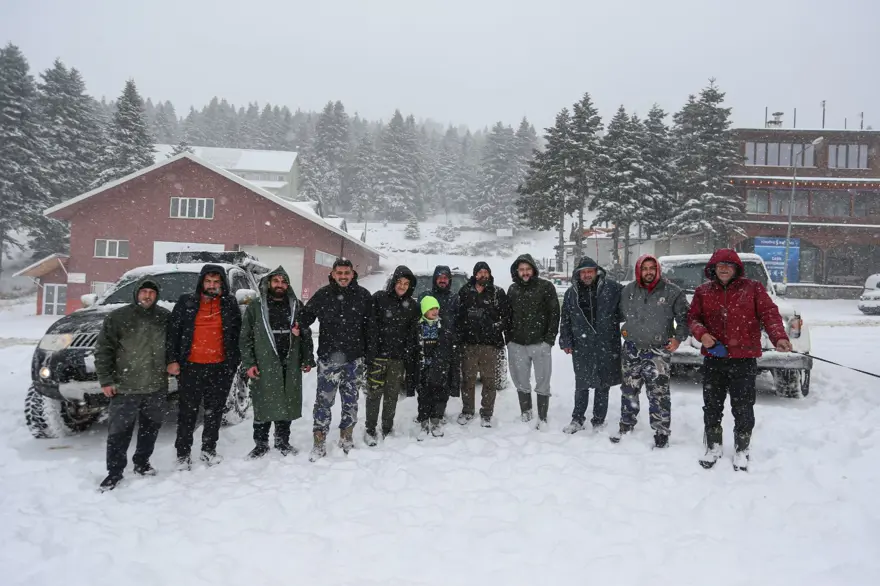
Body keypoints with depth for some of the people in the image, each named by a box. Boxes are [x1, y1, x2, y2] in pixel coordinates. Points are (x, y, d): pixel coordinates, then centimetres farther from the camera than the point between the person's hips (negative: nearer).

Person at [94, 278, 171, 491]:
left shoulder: (166, 317, 5)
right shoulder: (118, 317, -2)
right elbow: (103, 350, -2)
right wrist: (106, 380, -6)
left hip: (157, 387, 3)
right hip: (125, 387, -3)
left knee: (150, 428, 13)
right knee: (119, 431, 1)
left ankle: (142, 462, 31)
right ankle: (114, 471, 14)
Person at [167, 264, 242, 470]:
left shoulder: (230, 304, 4)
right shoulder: (186, 302, 2)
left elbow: (237, 334, 9)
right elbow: (173, 332, 2)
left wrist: (235, 361, 5)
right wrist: (172, 360, -5)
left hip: (220, 367, 1)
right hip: (191, 366, -1)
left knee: (215, 410, 11)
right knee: (188, 412, 5)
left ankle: (209, 449, 25)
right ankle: (183, 454, 16)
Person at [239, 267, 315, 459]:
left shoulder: (297, 306, 10)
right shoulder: (255, 307, 3)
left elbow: (306, 335, 13)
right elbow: (245, 338, 1)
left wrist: (307, 359, 8)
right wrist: (248, 363, -6)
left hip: (290, 366, 2)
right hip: (264, 366, -2)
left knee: (287, 405, 9)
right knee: (263, 405, 3)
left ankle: (282, 441, 24)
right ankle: (261, 443, 18)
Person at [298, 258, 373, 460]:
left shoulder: (363, 296, 1)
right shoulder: (323, 295, -1)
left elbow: (369, 327, 4)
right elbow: (305, 316, 6)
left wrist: (369, 353, 3)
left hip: (354, 359, 1)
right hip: (328, 358, -1)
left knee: (351, 400, 13)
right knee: (323, 400, 1)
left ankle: (346, 437, 29)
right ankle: (319, 442, 12)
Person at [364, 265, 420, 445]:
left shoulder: (412, 305, 8)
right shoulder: (379, 298, -2)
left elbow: (413, 334, 9)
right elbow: (370, 326, -5)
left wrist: (411, 356, 3)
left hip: (399, 357, 3)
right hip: (378, 354, -3)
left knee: (392, 394, 11)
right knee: (375, 392, -2)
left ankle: (387, 429, 24)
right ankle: (370, 430, 12)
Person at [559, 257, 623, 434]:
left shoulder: (612, 288, -3)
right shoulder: (571, 293, 6)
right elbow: (565, 320, 9)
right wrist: (566, 342, 5)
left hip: (607, 346, -1)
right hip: (582, 347, 1)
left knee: (603, 386, 9)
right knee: (581, 385, 9)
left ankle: (599, 421, 23)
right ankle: (577, 420, 24)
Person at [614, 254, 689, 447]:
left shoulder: (672, 291, -6)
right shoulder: (628, 290, 5)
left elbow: (683, 317, 0)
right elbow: (621, 314, 21)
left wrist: (678, 337, -10)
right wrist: (626, 330, 12)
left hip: (658, 351, -4)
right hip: (632, 349, 4)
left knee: (659, 393, -5)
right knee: (629, 390, 14)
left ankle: (662, 432, 8)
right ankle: (626, 426, 29)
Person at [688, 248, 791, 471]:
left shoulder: (753, 288, 0)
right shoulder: (703, 291, 7)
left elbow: (769, 313, -8)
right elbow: (693, 317, 7)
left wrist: (779, 337, -25)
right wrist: (701, 334, -14)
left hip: (744, 359, -2)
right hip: (713, 359, 2)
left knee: (743, 408, 5)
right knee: (712, 406, 11)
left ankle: (742, 451, 23)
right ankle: (713, 447, 28)